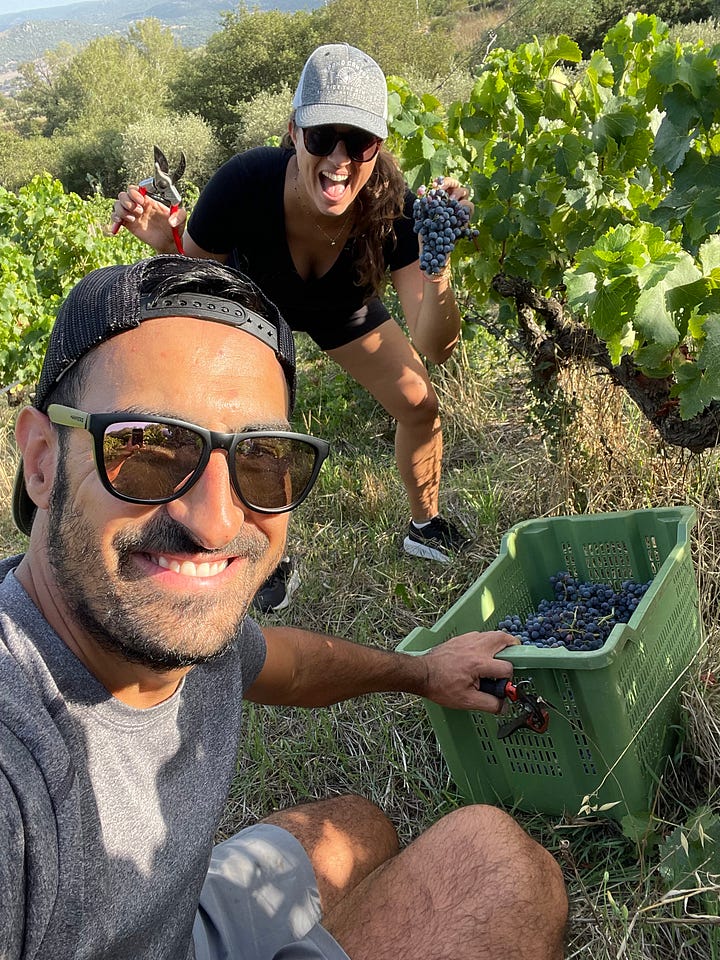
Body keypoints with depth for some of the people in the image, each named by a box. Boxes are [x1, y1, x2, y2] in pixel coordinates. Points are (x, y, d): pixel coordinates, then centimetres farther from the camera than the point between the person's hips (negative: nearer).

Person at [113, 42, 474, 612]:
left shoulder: (392, 208, -37)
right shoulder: (243, 186, -41)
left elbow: (437, 348, -39)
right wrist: (163, 241, -44)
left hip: (343, 306, 2)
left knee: (420, 405, -2)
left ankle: (426, 527, 28)